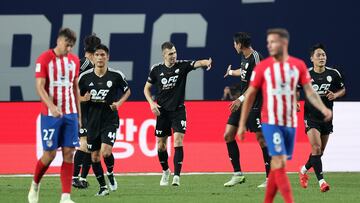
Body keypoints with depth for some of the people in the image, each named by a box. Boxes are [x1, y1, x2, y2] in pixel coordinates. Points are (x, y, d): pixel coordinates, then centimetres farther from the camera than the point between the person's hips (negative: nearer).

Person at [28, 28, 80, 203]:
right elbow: (40, 87, -12)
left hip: (70, 114, 4)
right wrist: (51, 106, -27)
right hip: (50, 114, -4)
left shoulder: (74, 60, 9)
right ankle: (35, 185, 23)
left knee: (68, 153, -2)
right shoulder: (44, 59, -7)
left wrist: (79, 113, 14)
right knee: (50, 154, -3)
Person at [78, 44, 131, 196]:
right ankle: (102, 186, 20)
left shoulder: (116, 75, -5)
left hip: (110, 119, -2)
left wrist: (119, 103, -6)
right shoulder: (85, 77, -2)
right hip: (92, 120, 2)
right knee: (94, 156, 5)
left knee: (106, 151, -19)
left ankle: (110, 174, 12)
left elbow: (127, 91, 11)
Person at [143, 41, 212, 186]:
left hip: (178, 110, -2)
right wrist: (151, 103, -5)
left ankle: (176, 176, -15)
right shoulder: (156, 69, -1)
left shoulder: (182, 65, -6)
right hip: (162, 111, 2)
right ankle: (165, 171, 32)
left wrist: (206, 62, -47)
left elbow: (197, 63, -25)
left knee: (178, 140, -16)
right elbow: (147, 88, 10)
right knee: (161, 144, 7)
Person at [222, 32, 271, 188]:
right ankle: (237, 174, 11)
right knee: (228, 135, 5)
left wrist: (241, 99, -24)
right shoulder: (244, 57, 11)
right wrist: (231, 72, 53)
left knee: (261, 138, -8)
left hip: (255, 104, -9)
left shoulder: (256, 58, -16)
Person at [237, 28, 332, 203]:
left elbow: (309, 91, 1)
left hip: (290, 123, 3)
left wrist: (323, 108, -18)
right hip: (271, 122, -3)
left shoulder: (298, 65, 2)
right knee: (279, 163, -14)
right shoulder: (262, 67, -3)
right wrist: (242, 124, 1)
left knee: (277, 166, 8)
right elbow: (250, 95, 2)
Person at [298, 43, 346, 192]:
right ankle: (321, 181, -21)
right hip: (311, 117, -4)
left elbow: (342, 90, 12)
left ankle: (304, 170, 38)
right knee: (316, 148, -20)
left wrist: (335, 95, -9)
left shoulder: (334, 74, -1)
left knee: (319, 152, 13)